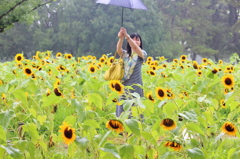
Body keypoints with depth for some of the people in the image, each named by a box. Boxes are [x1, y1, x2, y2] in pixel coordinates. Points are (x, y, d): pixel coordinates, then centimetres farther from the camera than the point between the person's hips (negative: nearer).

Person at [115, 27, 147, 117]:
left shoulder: (142, 54, 1)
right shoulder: (125, 54, 7)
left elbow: (135, 48, -20)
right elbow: (118, 50, -15)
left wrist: (127, 36, -33)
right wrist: (121, 38, -34)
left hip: (135, 86, -2)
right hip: (124, 86, 2)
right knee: (123, 110, 3)